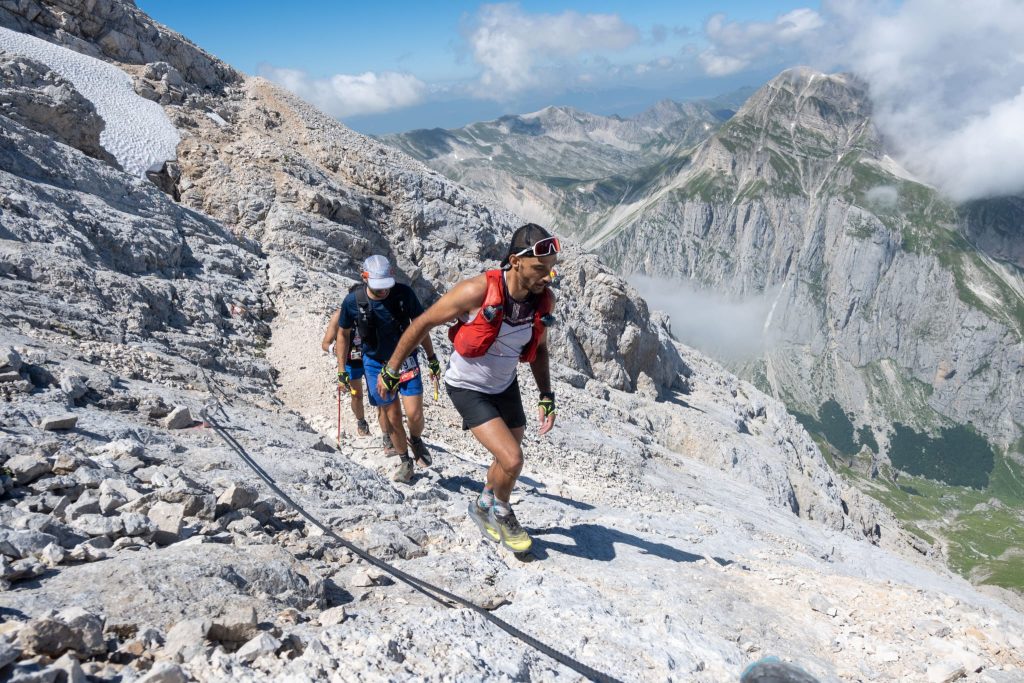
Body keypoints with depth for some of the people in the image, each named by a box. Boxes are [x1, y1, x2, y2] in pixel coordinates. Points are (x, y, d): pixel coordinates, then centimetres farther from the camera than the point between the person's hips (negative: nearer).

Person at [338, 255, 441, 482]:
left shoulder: (404, 293, -17)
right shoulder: (353, 301, -16)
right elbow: (344, 334, 1)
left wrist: (431, 357, 4)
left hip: (406, 361, 0)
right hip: (376, 364, 0)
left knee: (414, 414, -9)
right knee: (392, 418, 4)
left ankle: (416, 441, 25)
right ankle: (405, 461, 26)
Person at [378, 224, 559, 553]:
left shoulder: (545, 299, -15)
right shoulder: (477, 291, -32)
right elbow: (422, 323, -18)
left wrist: (547, 397, -1)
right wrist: (390, 370, -9)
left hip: (505, 385, 6)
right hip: (468, 388, -6)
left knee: (507, 460, 17)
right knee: (512, 460, -16)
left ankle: (483, 507, 48)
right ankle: (500, 510, 17)